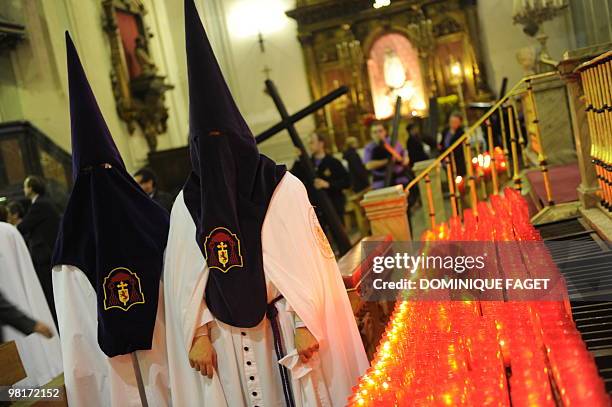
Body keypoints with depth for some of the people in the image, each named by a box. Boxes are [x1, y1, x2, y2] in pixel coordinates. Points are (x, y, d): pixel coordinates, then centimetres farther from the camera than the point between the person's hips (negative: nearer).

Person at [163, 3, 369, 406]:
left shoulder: (284, 188, -5)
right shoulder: (188, 203, 2)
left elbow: (306, 262, -7)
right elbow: (187, 276, 2)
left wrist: (306, 324, -11)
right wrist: (199, 334, -3)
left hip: (283, 325, -2)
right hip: (225, 335, 2)